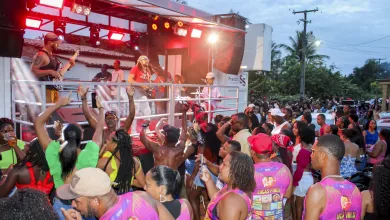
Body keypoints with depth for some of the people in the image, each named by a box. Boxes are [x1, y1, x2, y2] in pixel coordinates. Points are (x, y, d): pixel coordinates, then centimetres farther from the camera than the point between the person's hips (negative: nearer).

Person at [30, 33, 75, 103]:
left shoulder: (52, 55, 17)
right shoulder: (41, 55, -12)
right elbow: (32, 71, -20)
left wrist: (68, 66, 11)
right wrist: (50, 72, -24)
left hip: (54, 89, 10)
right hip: (45, 89, -10)